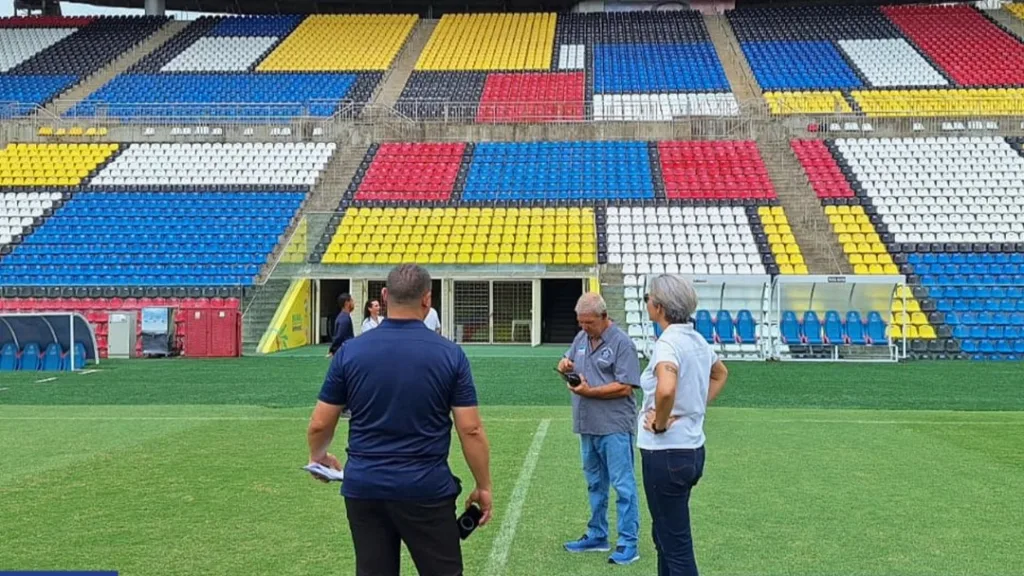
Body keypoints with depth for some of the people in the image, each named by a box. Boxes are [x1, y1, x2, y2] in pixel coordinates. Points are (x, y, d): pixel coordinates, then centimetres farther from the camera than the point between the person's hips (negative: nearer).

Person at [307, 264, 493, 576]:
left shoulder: (350, 352, -3)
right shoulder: (450, 354, -7)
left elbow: (319, 425, 2)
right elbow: (471, 430, -7)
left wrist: (318, 457, 23)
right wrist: (483, 486, 5)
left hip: (364, 488, 2)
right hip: (427, 490, -2)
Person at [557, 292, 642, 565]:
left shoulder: (621, 343, -12)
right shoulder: (581, 338, 9)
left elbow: (624, 387, -17)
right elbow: (568, 361, 24)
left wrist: (590, 392, -21)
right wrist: (564, 364, 0)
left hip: (614, 427, -8)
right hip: (587, 426, 8)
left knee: (623, 485, -3)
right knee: (595, 484, 17)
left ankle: (628, 544, 1)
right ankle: (597, 536, 28)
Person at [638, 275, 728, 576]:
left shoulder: (668, 343, -20)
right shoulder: (697, 339, 8)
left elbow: (666, 389, -40)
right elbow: (720, 374, 28)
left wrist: (660, 423, -22)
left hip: (666, 453, -9)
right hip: (693, 449, 9)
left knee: (676, 546, 0)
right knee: (666, 536, 22)